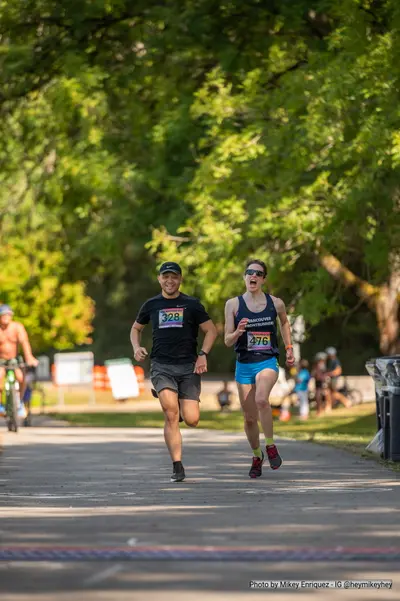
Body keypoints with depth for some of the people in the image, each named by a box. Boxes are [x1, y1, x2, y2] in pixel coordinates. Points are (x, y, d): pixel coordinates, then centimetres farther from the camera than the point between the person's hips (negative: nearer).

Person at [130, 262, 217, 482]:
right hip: (161, 366, 0)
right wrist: (136, 347, 6)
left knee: (191, 420, -9)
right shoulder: (151, 305, 12)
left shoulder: (192, 304, 7)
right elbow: (136, 328, 26)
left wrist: (203, 354, -6)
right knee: (171, 412, -21)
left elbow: (211, 330, 9)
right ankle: (177, 467, -16)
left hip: (188, 367, 0)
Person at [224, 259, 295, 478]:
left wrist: (289, 348, 20)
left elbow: (284, 322, 24)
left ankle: (270, 446, -12)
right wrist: (238, 332, -23)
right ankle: (257, 456, 33)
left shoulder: (276, 303, 1)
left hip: (267, 362, -2)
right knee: (249, 418, 7)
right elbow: (227, 341, -3)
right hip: (244, 364, 2)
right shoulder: (233, 304, -2)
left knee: (261, 400, -31)